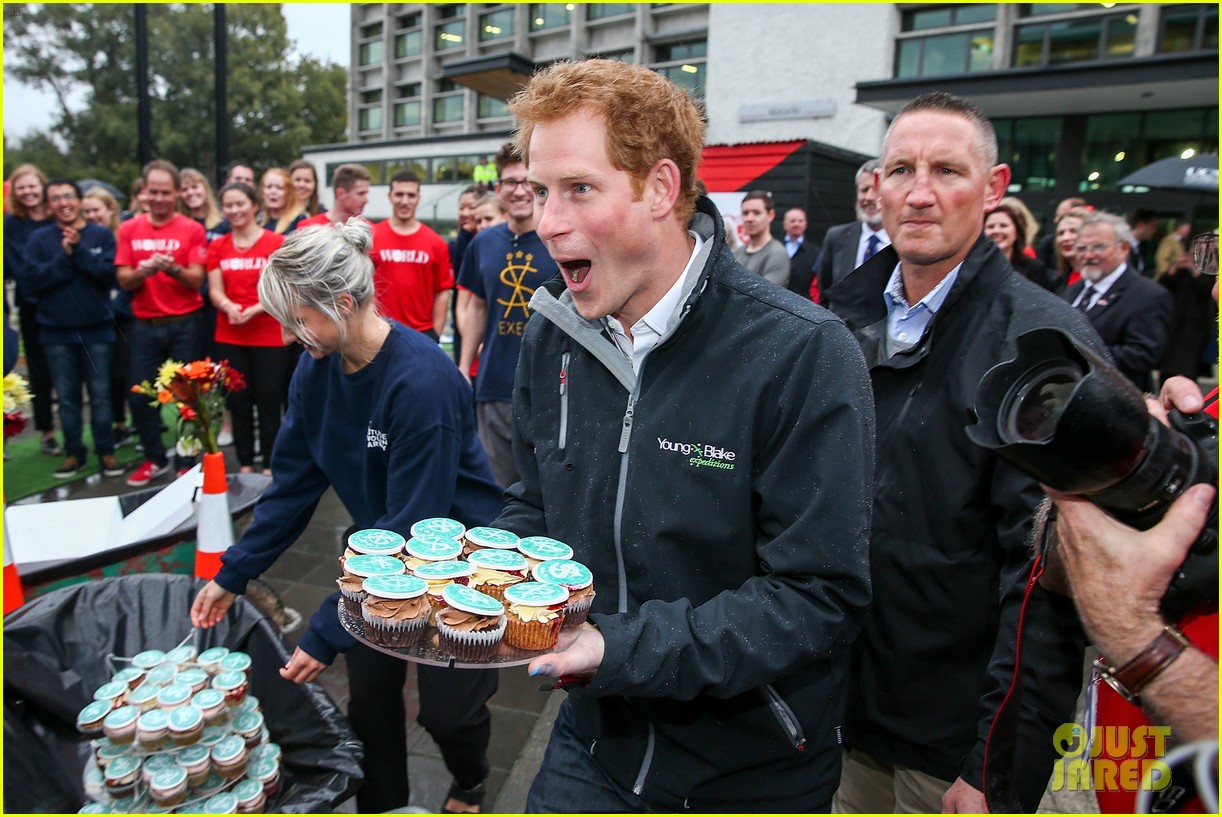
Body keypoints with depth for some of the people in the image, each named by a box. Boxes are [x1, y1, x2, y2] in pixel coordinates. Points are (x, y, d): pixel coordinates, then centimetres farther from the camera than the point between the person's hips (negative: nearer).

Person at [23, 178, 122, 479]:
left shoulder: (102, 235, 1)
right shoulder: (39, 239, 4)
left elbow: (108, 273, -11)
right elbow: (34, 280, -6)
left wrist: (79, 250, -18)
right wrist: (65, 257, -15)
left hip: (97, 329, -1)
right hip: (56, 332, 1)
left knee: (100, 396, 4)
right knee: (67, 398, 7)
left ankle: (106, 451, 13)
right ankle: (74, 453, 17)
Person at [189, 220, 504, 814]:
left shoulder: (423, 380, -32)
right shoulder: (316, 369, -9)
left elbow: (412, 527, -29)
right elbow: (294, 481, 1)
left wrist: (328, 632, -25)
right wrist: (234, 574, -1)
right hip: (380, 544, 6)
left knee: (447, 709, 5)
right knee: (369, 696, 10)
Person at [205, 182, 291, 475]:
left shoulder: (276, 242, -4)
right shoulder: (217, 247, 9)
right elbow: (215, 290, 4)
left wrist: (255, 309, -21)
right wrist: (228, 307, -18)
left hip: (270, 337, -4)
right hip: (229, 337, 4)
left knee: (269, 401, 0)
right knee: (238, 401, 9)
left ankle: (270, 465, 9)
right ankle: (244, 463, 19)